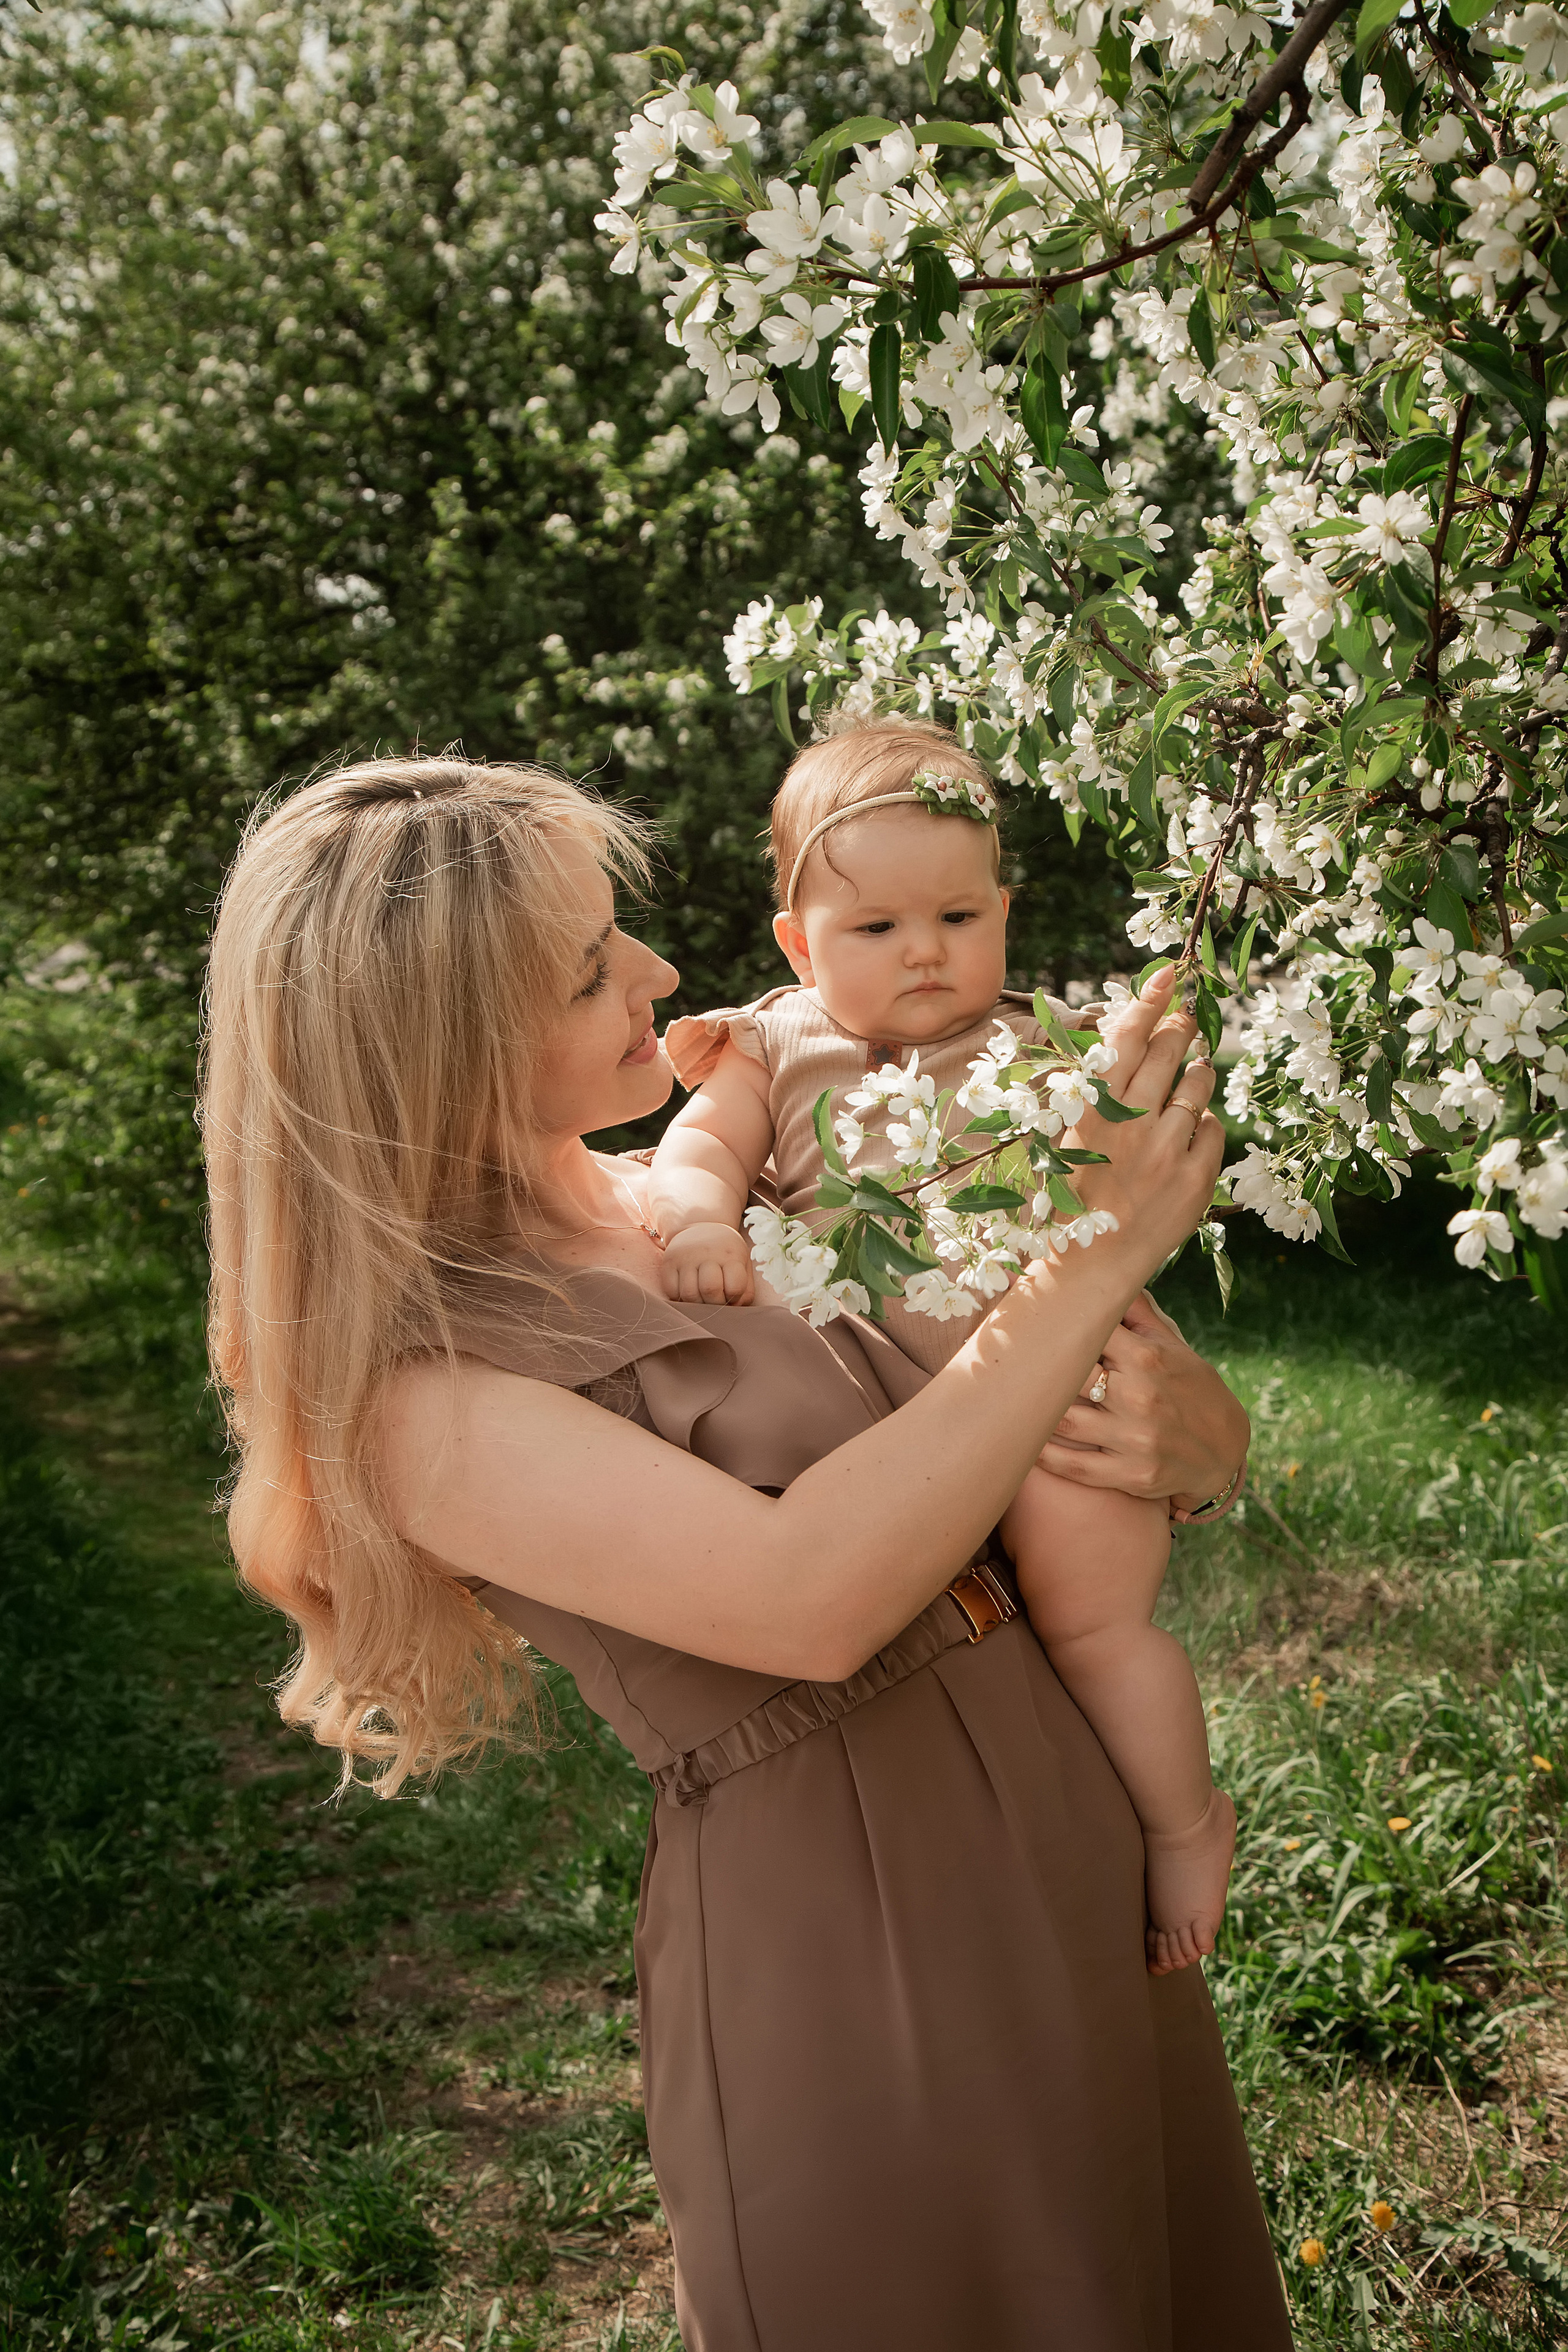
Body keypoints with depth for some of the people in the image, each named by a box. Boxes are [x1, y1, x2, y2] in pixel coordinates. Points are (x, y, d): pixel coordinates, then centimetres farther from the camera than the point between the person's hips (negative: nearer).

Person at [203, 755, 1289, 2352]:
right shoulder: (420, 1393, -17)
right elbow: (810, 1596, -30)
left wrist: (1188, 1433, -15)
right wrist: (1097, 1260, -25)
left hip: (1078, 1860, 7)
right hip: (836, 1960, -7)